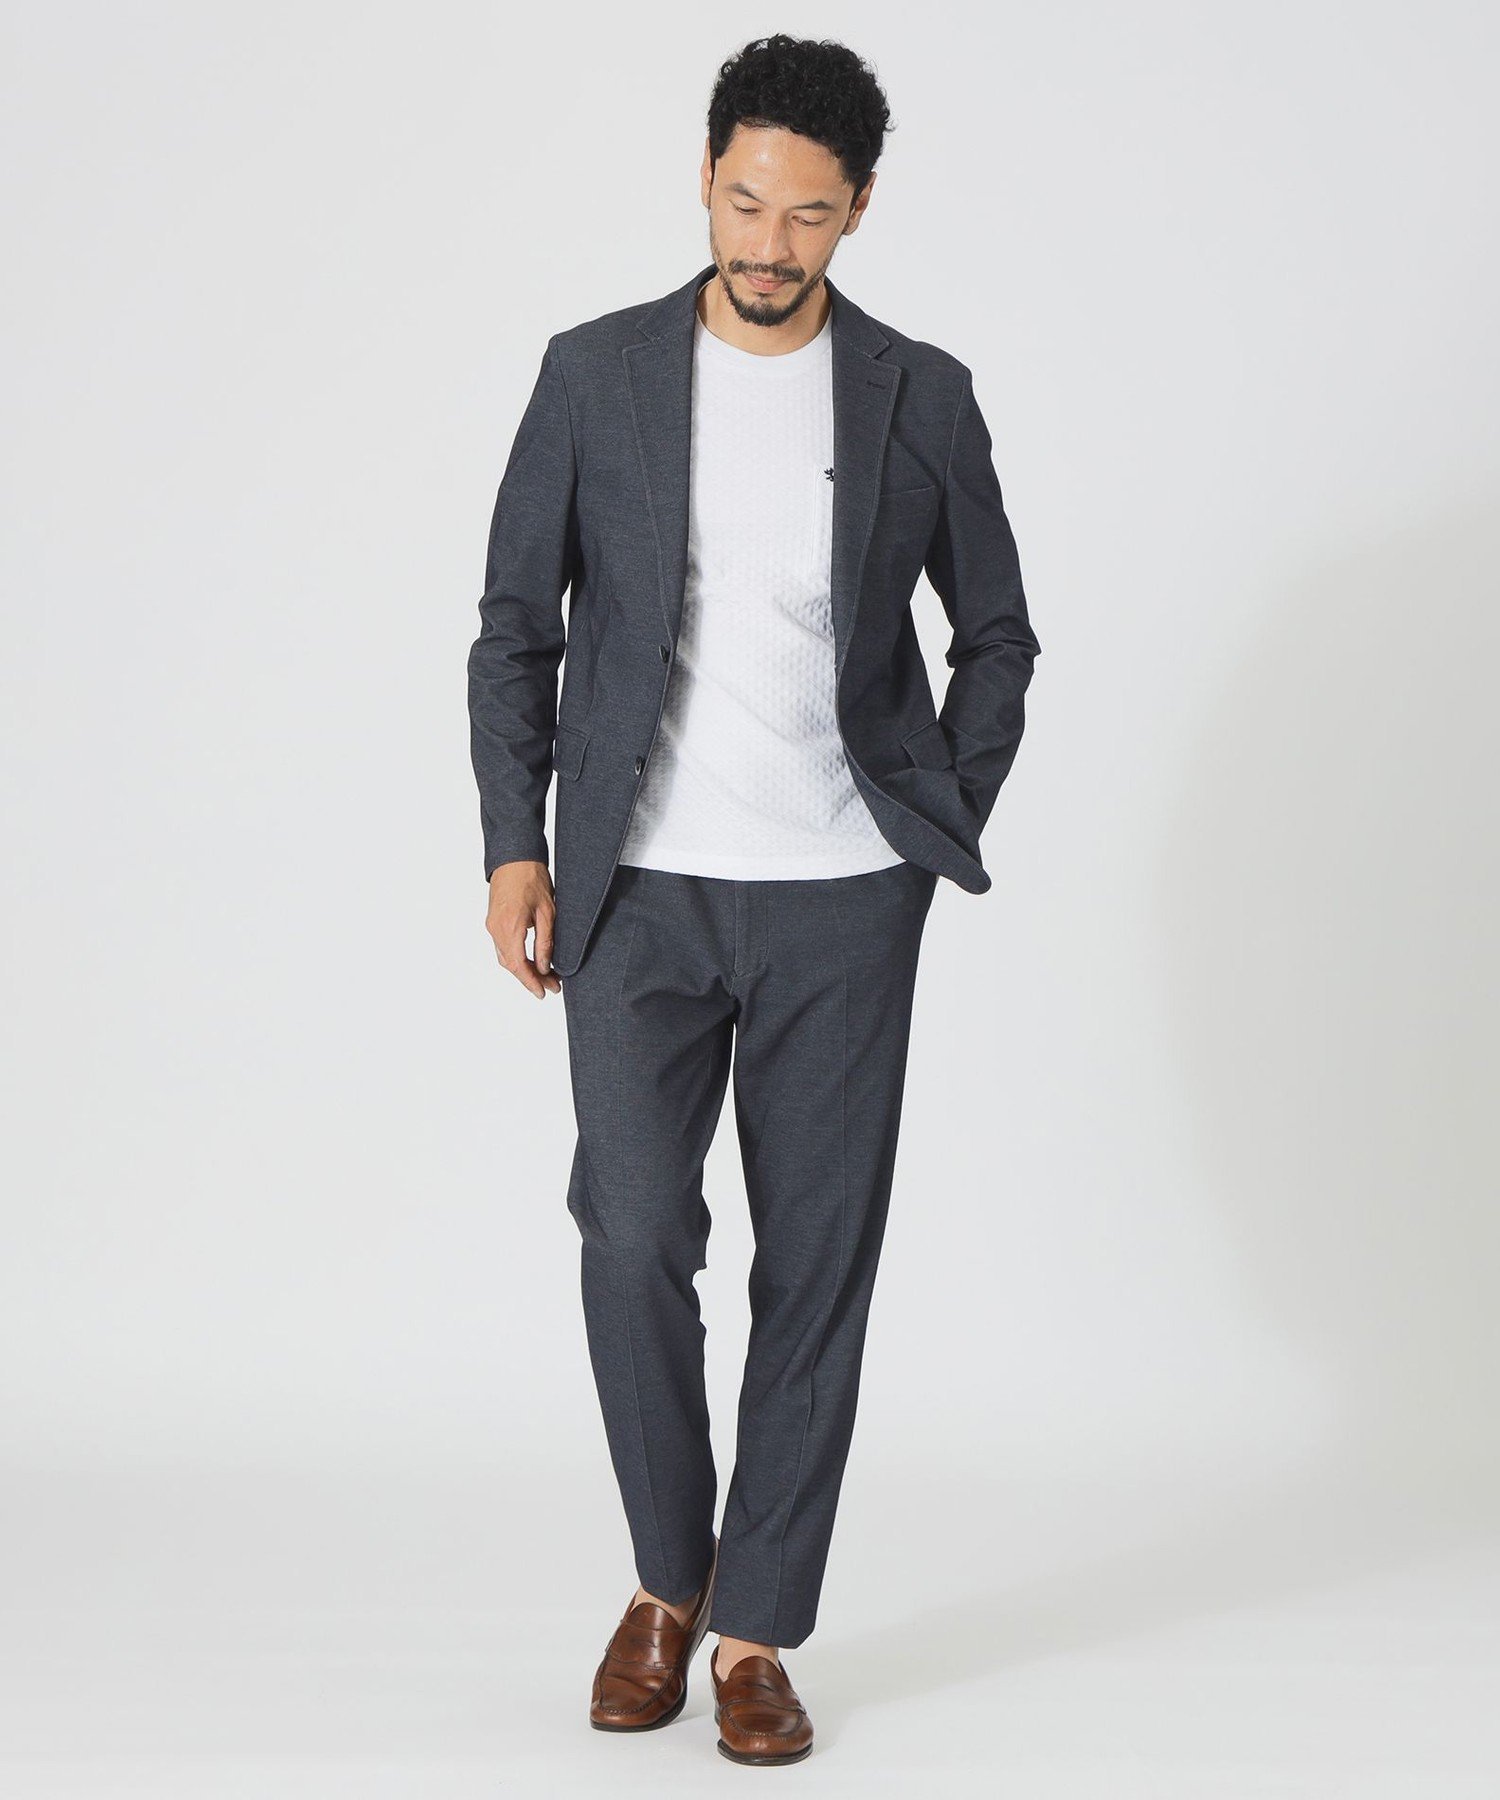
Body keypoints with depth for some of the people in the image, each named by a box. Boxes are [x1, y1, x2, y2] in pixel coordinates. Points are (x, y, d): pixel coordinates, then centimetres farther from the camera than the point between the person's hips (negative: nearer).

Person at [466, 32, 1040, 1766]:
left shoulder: (922, 398, 3)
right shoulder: (596, 374, 2)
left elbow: (994, 633, 14)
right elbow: (516, 626, 6)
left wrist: (948, 826, 5)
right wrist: (513, 845, -2)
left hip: (842, 902, 1)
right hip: (641, 892, 0)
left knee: (818, 1265, 2)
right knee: (633, 1241, -8)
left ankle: (757, 1631, 14)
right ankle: (667, 1576, 16)